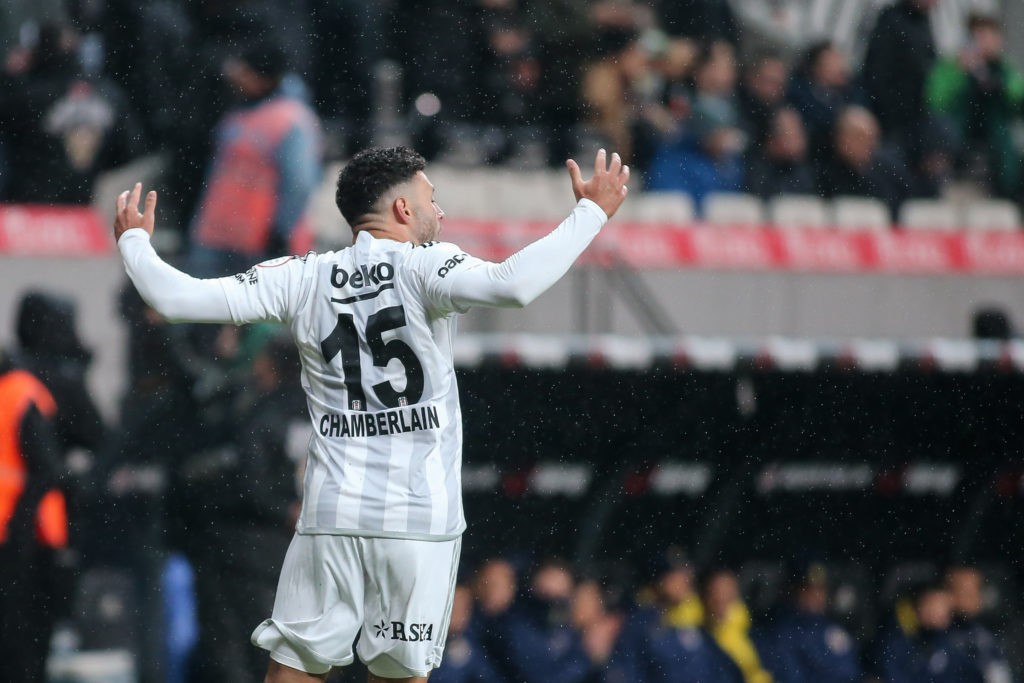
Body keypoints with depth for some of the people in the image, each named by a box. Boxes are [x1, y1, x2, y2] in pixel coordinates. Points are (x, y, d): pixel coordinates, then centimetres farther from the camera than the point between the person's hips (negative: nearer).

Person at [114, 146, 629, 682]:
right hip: (419, 517, -3)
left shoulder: (303, 278, 6)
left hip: (331, 517, 3)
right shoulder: (421, 266, -5)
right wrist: (591, 213, -12)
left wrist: (133, 242, 22)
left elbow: (176, 298, 3)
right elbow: (514, 283, -23)